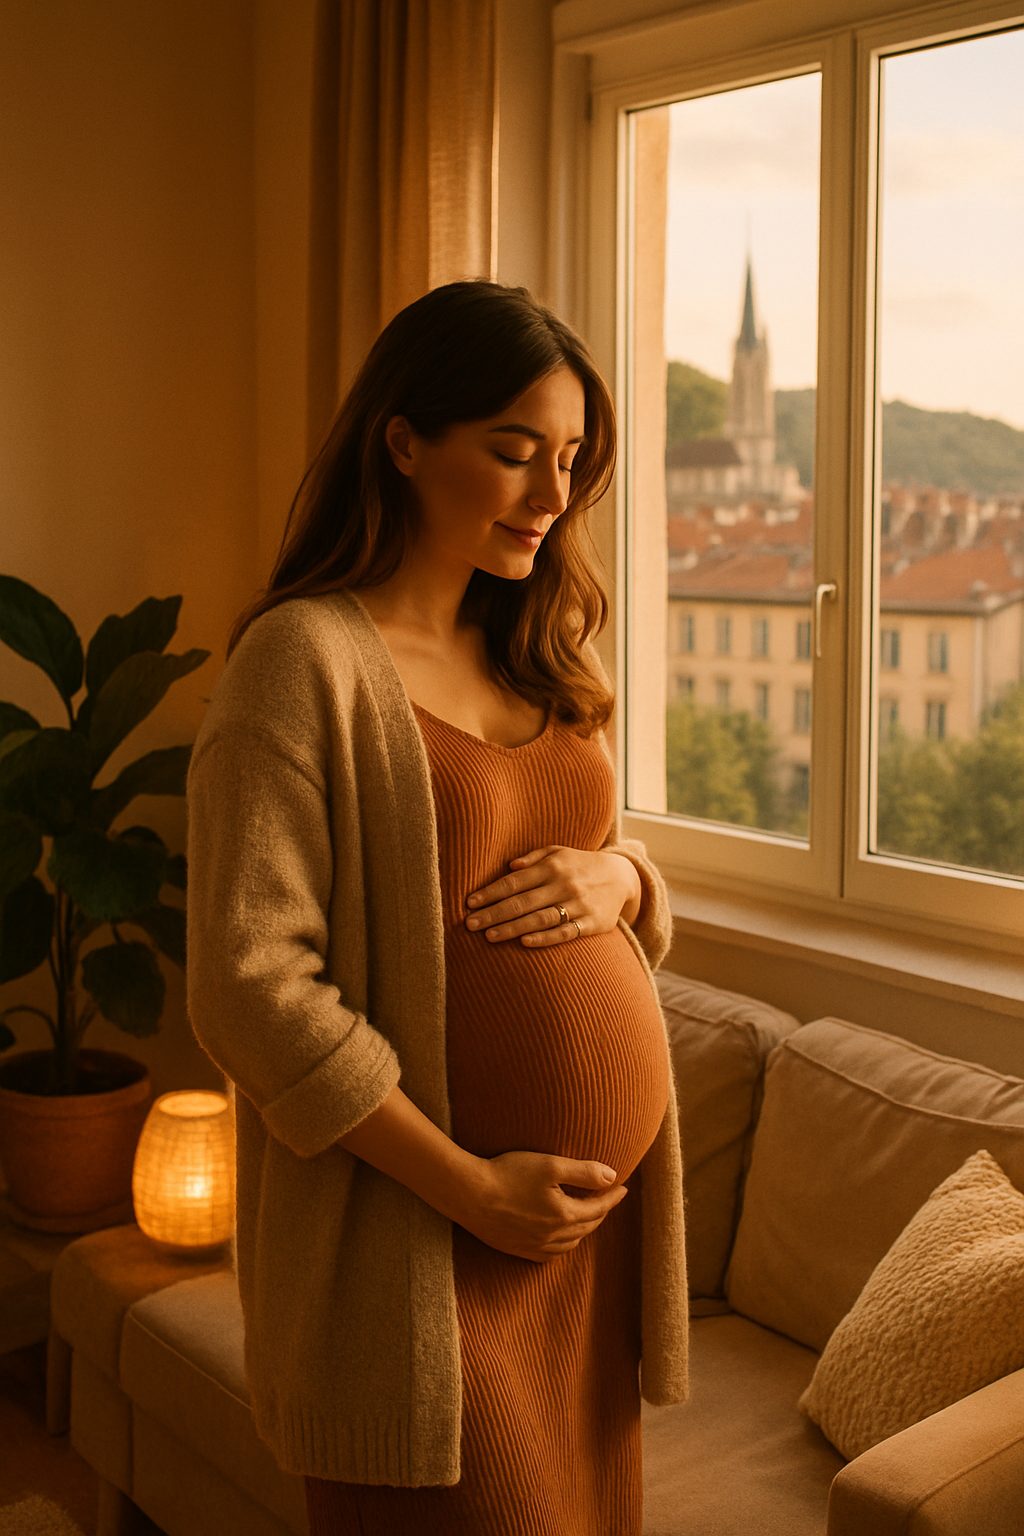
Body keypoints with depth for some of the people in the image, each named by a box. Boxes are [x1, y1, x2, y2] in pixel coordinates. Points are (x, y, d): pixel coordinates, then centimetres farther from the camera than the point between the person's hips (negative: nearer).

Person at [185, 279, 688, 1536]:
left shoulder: (539, 654, 10)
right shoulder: (305, 658, -13)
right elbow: (253, 987, -18)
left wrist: (618, 876, -4)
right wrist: (471, 1188, -17)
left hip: (608, 1191, 7)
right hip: (428, 1235, -7)